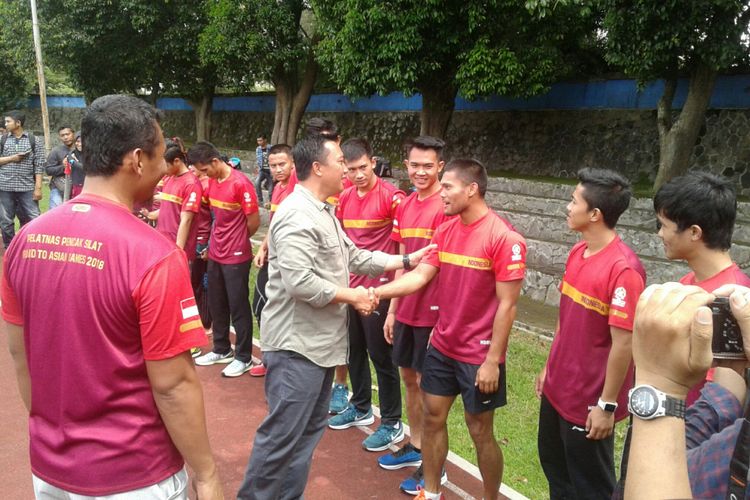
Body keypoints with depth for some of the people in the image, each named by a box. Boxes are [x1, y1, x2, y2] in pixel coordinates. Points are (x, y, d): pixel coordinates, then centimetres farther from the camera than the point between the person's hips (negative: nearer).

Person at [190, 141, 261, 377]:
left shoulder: (240, 183, -18)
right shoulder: (211, 181, 5)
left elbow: (254, 221, -14)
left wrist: (238, 241, 1)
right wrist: (217, 241, 11)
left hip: (236, 256, -7)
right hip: (215, 253, 8)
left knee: (238, 306, 2)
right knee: (216, 304, 16)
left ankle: (244, 357, 15)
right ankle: (222, 349, 31)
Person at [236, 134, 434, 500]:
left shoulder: (323, 211, 15)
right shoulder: (297, 215, -20)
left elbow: (354, 257, 17)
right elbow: (299, 282, -28)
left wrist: (406, 261, 14)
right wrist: (351, 296, -16)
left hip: (320, 341, 11)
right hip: (296, 344, -11)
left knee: (309, 430, 18)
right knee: (281, 434, -2)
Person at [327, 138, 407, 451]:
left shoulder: (391, 196, -14)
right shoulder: (345, 197, 7)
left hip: (378, 288, -7)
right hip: (350, 285, 7)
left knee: (381, 356, 3)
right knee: (354, 350, 18)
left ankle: (392, 423, 18)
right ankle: (361, 408, 38)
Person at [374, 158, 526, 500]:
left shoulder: (505, 238, -18)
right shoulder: (445, 231, 3)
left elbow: (507, 305, -18)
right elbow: (420, 275, -1)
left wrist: (492, 360, -17)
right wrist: (376, 292, -14)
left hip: (479, 355, -6)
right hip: (442, 346, 7)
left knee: (480, 432, 8)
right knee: (433, 418, 15)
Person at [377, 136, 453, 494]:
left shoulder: (446, 207, -15)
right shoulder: (404, 206, 8)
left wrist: (442, 318, -16)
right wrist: (392, 309, 14)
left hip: (433, 312, -7)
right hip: (406, 310, 7)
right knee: (409, 378, 17)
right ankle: (416, 447, 36)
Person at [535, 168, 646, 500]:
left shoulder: (623, 269, -25)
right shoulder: (577, 252, 1)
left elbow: (623, 344, -22)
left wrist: (607, 405, -17)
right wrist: (550, 368, 15)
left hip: (589, 400, -8)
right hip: (557, 388, 8)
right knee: (553, 464, 25)